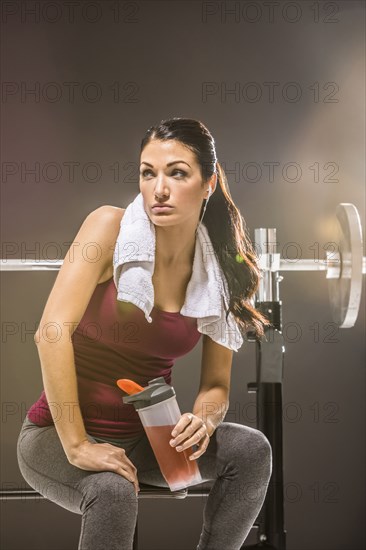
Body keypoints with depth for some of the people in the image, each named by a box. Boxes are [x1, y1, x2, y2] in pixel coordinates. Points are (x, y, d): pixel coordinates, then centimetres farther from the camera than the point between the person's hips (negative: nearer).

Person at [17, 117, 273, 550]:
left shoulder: (219, 267, -3)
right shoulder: (111, 227, -17)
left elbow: (216, 384, 1)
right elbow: (51, 333, -26)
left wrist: (204, 420, -23)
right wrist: (77, 446, -27)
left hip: (145, 434, 5)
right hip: (58, 434, -4)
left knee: (251, 450, -17)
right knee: (112, 488, -35)